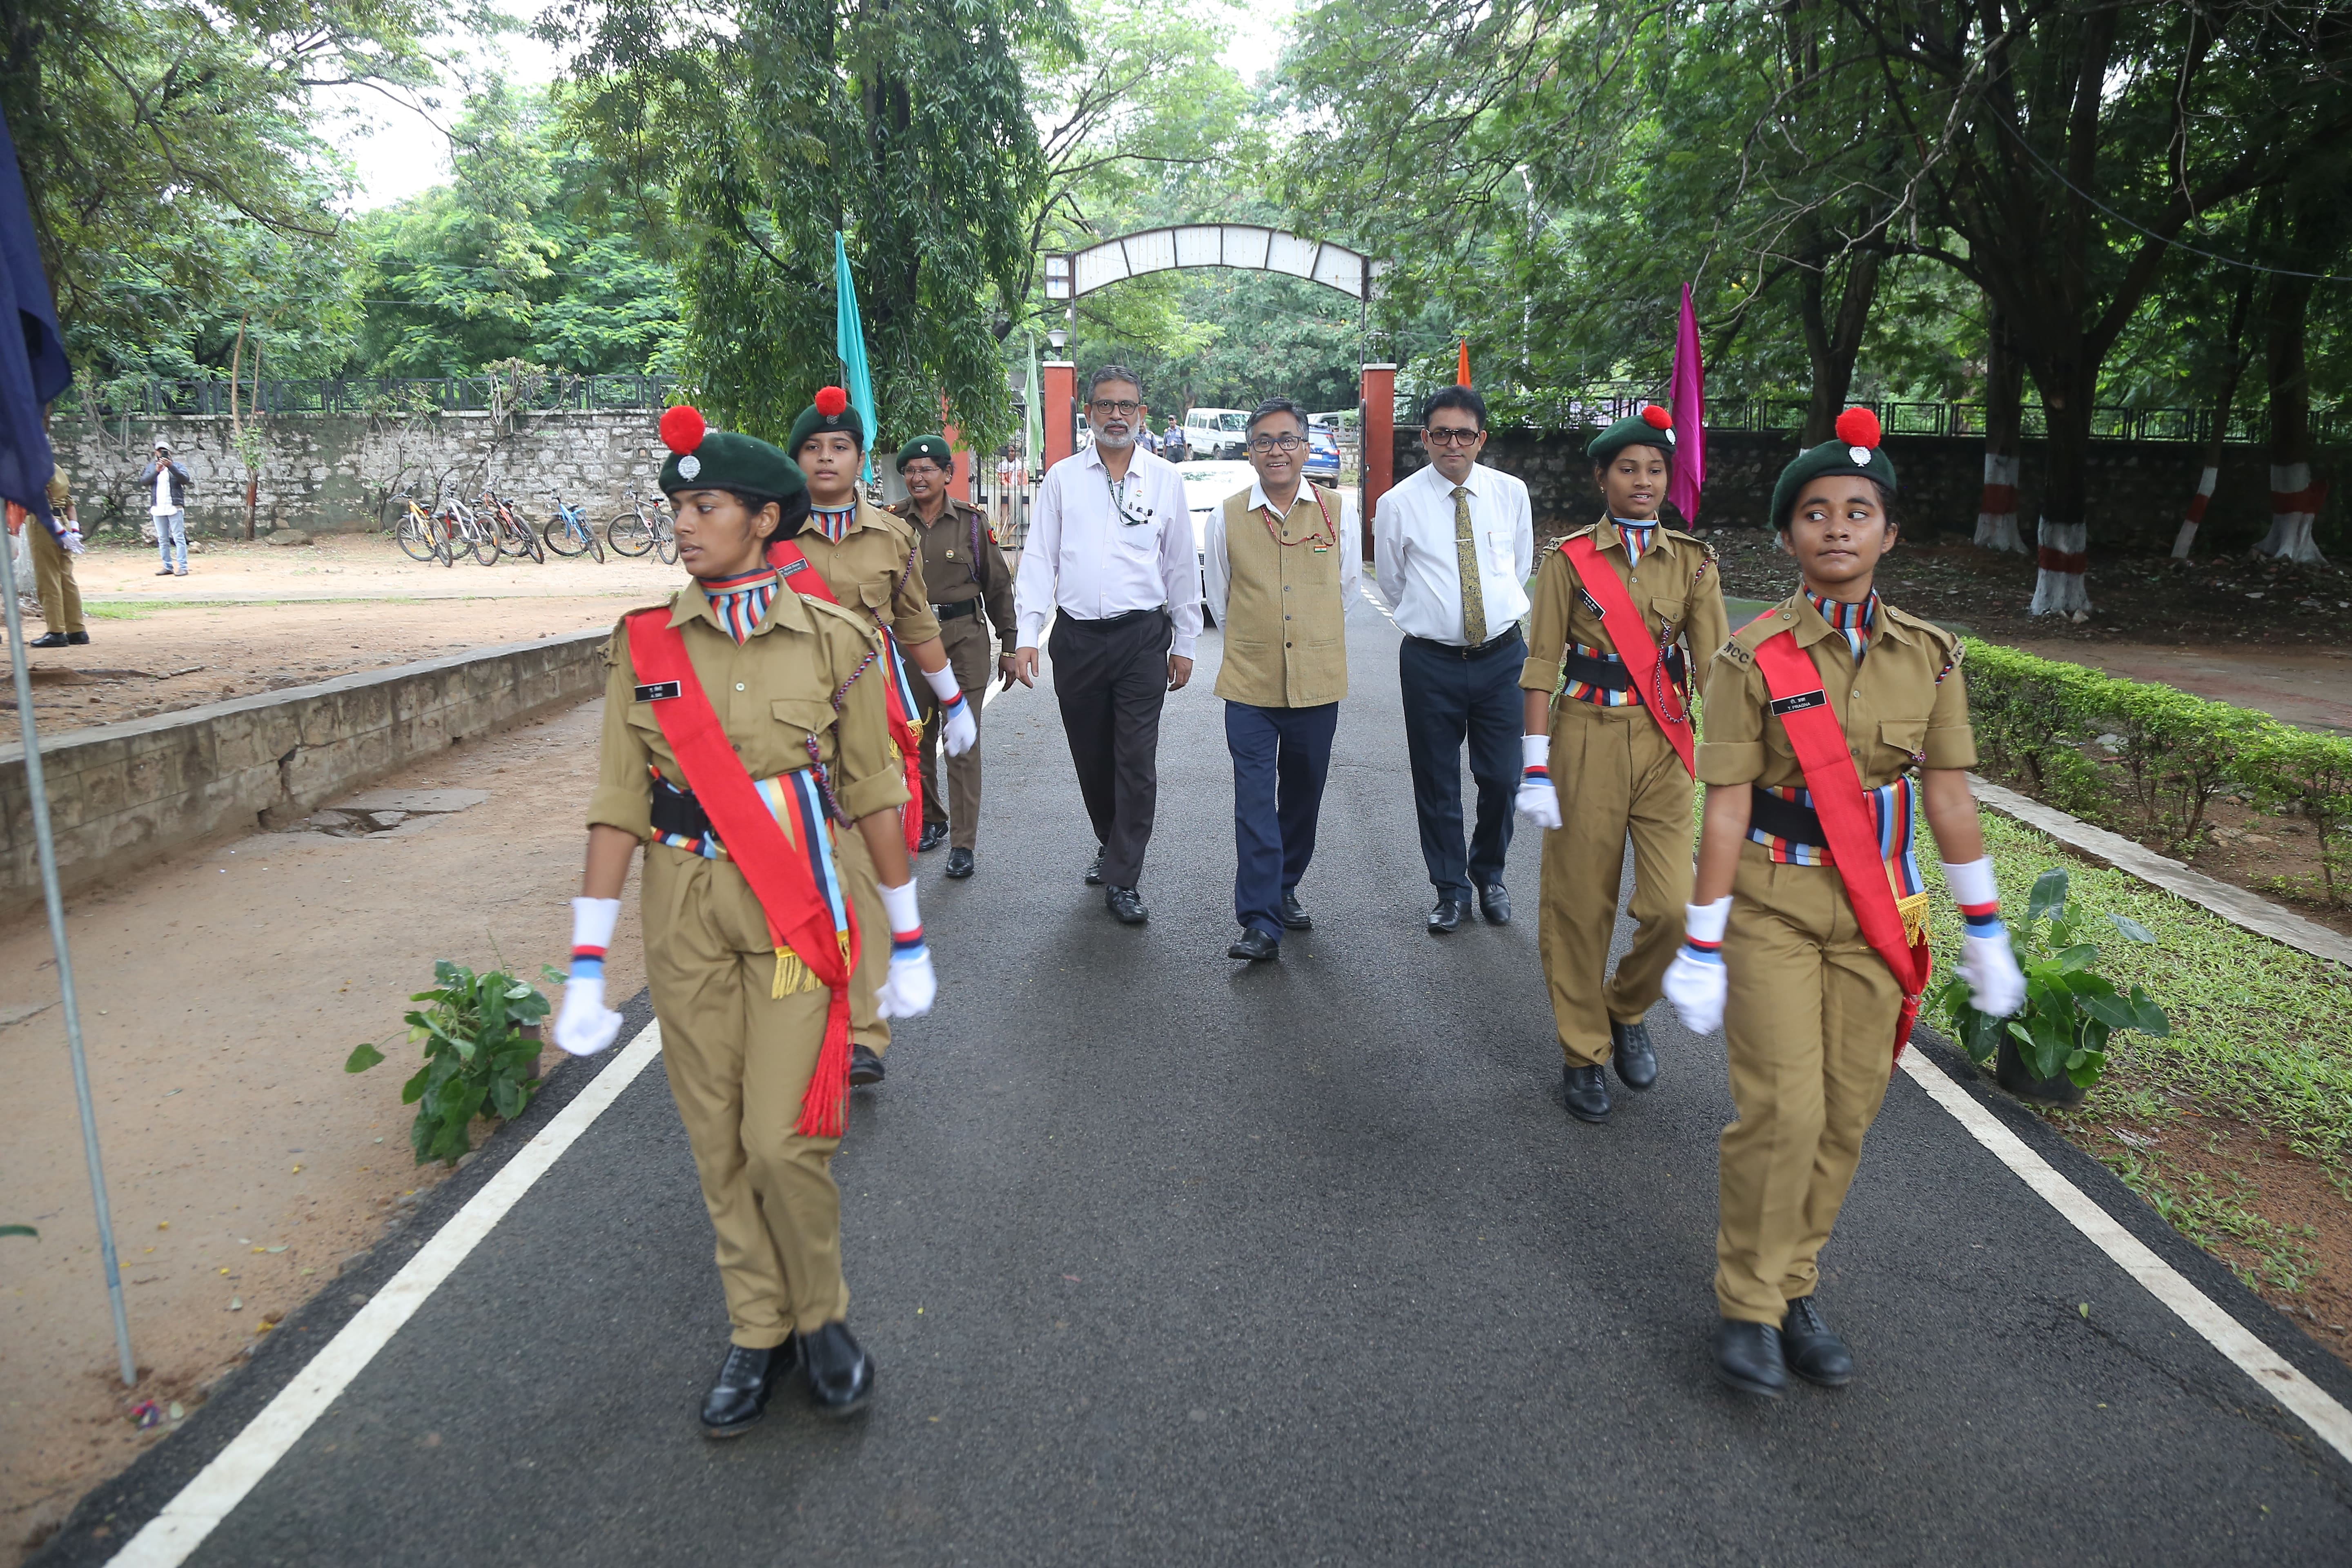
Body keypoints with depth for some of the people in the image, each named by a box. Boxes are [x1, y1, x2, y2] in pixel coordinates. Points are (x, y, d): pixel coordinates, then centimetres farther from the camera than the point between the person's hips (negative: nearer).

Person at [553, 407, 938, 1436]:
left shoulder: (835, 639, -4)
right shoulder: (645, 645, 1)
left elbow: (875, 793, 1)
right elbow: (619, 802, 0)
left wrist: (908, 943, 3)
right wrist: (586, 965, -3)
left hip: (798, 907, -2)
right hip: (686, 911, 3)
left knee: (782, 1138, -6)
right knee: (717, 1141, 9)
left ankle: (820, 1318, 21)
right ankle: (758, 1333, 28)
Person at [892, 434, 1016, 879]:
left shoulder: (971, 520, 1)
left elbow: (998, 584, 7)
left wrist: (1008, 646, 6)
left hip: (965, 639, -2)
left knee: (963, 740, -5)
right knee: (917, 737, 9)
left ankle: (963, 843, -1)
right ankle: (931, 820, 31)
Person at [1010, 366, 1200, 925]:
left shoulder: (1164, 479, 6)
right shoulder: (1062, 477, 7)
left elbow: (1181, 565, 10)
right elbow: (1038, 559, 5)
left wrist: (1185, 643, 9)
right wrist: (1026, 636, -5)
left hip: (1141, 637, -1)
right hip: (1077, 637, 2)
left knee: (1136, 763, -5)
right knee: (1091, 759, 11)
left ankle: (1122, 881, 3)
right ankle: (1112, 847, 35)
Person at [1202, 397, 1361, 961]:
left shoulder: (1340, 512, 2)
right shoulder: (1227, 517, 0)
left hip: (1318, 681, 2)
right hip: (1250, 683, -1)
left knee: (1303, 798, 13)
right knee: (1254, 802, -6)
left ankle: (1284, 890, 33)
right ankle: (1261, 924, -4)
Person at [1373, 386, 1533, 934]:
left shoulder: (1511, 493, 2)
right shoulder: (1398, 505, -4)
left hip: (1502, 656, 2)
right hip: (1430, 661, -1)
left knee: (1502, 778, 6)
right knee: (1436, 783, 7)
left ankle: (1490, 876, 32)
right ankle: (1451, 890, 25)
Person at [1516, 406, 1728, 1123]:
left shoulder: (1692, 561, 5)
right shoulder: (1569, 560, -1)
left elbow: (1712, 665, 1)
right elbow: (1542, 666, -3)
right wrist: (1536, 767, -8)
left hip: (1663, 746, 2)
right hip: (1587, 742, -2)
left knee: (1673, 907, -6)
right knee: (1580, 905, 4)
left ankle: (1626, 1009, 25)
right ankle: (1584, 1053, 22)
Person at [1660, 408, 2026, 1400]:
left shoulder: (1928, 656, 4)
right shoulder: (1755, 657, -8)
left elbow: (1949, 798, 8)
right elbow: (1726, 809, -9)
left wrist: (1985, 934, 9)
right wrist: (1701, 948, -9)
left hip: (1877, 910, 4)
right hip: (1773, 904, -4)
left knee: (1849, 1112, 7)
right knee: (1782, 1106, -8)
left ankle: (1795, 1283, 27)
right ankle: (1749, 1306, 11)